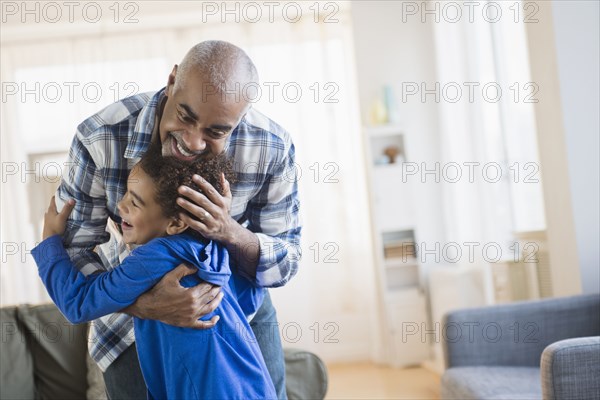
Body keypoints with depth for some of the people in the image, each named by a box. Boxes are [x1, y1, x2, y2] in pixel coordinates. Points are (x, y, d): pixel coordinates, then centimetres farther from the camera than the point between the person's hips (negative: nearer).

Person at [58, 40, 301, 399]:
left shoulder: (273, 148, -25)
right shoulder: (100, 139, -28)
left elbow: (286, 262, -15)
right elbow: (72, 250, -21)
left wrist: (231, 232, -38)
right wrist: (147, 305, -39)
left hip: (241, 308, 1)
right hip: (135, 315, -1)